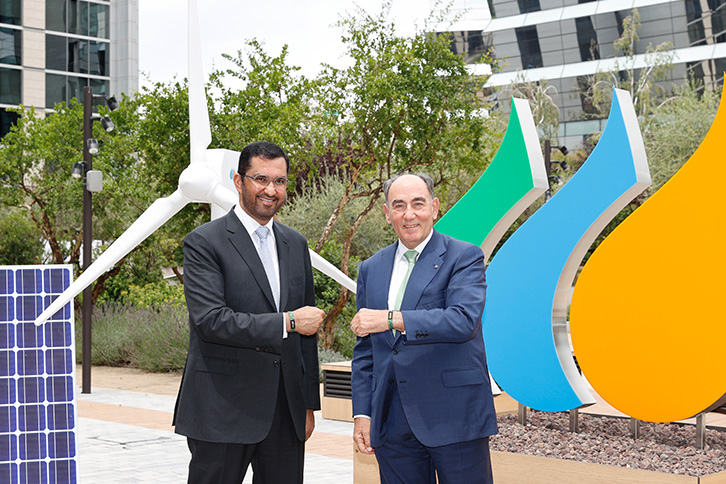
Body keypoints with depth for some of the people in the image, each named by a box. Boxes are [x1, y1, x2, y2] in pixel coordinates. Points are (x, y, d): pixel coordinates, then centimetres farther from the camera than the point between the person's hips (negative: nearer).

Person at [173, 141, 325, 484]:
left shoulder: (295, 244, 13)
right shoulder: (204, 243, -6)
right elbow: (211, 321, -19)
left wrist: (308, 404, 15)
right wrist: (287, 322, -18)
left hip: (286, 412, 5)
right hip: (222, 414, -5)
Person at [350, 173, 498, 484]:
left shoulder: (465, 257, -2)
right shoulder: (371, 269, 13)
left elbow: (464, 320, -19)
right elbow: (364, 350, 16)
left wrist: (392, 319, -25)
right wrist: (362, 413, 8)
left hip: (455, 418, -4)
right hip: (392, 422, 4)